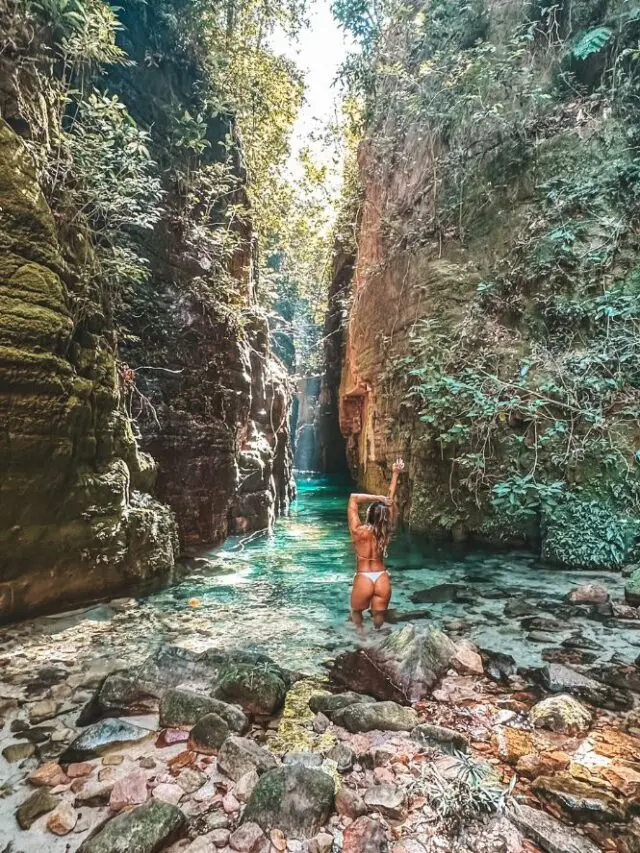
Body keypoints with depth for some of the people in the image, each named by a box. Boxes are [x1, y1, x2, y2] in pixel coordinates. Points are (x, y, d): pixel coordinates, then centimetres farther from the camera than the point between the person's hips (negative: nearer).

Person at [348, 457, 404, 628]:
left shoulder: (359, 531, -14)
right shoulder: (386, 531, -5)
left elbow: (353, 498, -17)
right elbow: (391, 500, 0)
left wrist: (376, 497, -19)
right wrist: (395, 474, 4)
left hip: (363, 579, -3)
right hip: (383, 580, 3)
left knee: (356, 612, 23)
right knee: (379, 617, 18)